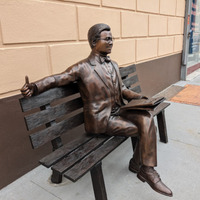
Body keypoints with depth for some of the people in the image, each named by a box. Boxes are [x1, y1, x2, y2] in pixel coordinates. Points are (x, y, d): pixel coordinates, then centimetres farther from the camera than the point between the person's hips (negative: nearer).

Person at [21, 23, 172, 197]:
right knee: (145, 131, -13)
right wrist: (34, 87, -25)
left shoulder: (113, 65, 13)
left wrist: (139, 97, -1)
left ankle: (147, 169, -5)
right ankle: (138, 165, 12)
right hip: (101, 120, -6)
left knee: (146, 119, -18)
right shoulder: (82, 68, -8)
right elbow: (57, 79, -7)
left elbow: (122, 89, 16)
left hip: (118, 110, 6)